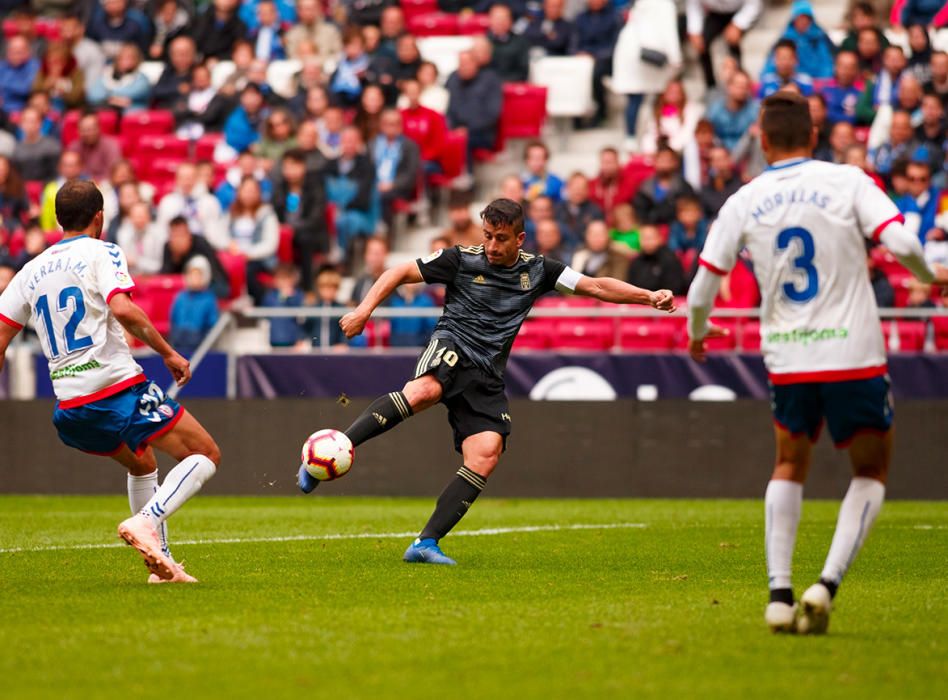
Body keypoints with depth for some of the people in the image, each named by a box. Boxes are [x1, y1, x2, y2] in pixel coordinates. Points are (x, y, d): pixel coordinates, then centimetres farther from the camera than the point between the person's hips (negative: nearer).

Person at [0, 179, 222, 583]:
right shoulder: (100, 253, -1)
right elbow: (123, 310, -18)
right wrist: (169, 354, -11)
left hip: (69, 407, 7)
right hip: (120, 388, -7)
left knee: (143, 465, 31)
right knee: (206, 454, 0)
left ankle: (161, 564, 23)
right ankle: (145, 522, -22)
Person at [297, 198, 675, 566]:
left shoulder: (537, 270, 13)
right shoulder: (462, 260, 3)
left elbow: (595, 286, 14)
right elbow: (401, 273, 8)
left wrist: (649, 296, 4)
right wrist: (364, 309, -5)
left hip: (486, 376, 4)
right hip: (451, 348, -4)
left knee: (486, 455, -18)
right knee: (422, 392, -39)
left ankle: (427, 543, -16)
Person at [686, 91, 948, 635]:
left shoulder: (743, 203, 3)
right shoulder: (846, 182, -4)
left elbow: (702, 289, 5)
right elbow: (901, 243, -16)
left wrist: (698, 333, 26)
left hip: (786, 359, 3)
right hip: (854, 355, -3)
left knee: (790, 467, 22)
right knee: (872, 472, 13)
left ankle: (779, 593, 8)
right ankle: (828, 584, -6)